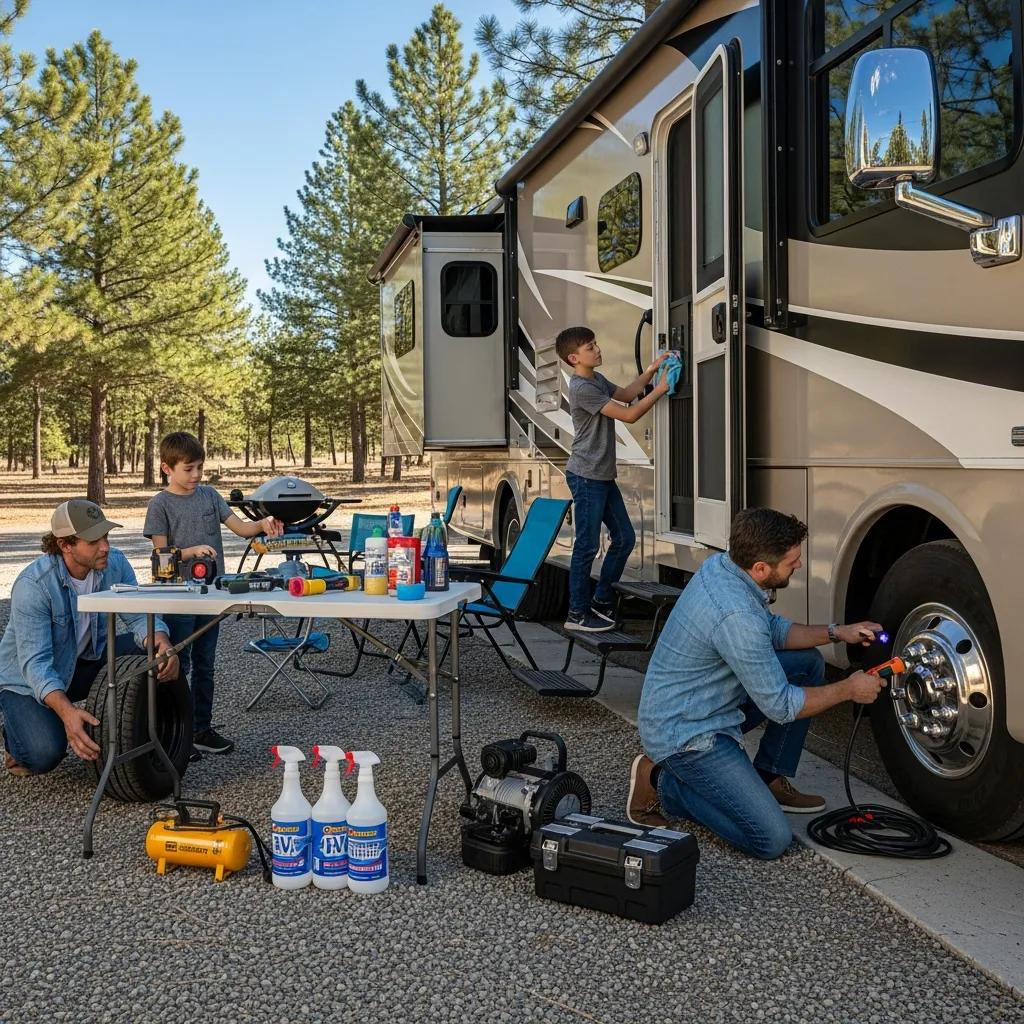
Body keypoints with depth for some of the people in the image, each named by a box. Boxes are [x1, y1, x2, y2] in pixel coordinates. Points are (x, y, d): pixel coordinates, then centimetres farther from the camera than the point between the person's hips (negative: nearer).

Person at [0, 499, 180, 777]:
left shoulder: (115, 564, -14)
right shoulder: (32, 584, -30)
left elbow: (139, 616, -16)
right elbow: (35, 662, -34)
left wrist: (161, 642, -40)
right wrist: (66, 711, -50)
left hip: (86, 662, 5)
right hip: (28, 680, -5)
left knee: (148, 649, -19)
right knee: (45, 755, -28)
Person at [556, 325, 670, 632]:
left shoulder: (598, 380, 12)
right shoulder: (582, 388, -19)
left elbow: (626, 394, 26)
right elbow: (629, 415, -19)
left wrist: (652, 370, 13)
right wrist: (660, 389, -13)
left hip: (603, 476, 10)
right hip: (586, 477, -10)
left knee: (625, 537, 12)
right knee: (587, 546, -4)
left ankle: (601, 600, 23)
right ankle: (577, 614, 6)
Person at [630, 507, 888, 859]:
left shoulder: (721, 564, -2)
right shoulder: (736, 615, -31)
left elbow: (773, 630, 17)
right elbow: (780, 706, -21)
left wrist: (835, 633, 5)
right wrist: (849, 690, -8)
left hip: (708, 702, 10)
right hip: (683, 734, -10)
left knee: (808, 662, 8)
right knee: (772, 840, -14)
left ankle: (770, 780, 15)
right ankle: (661, 785, 0)